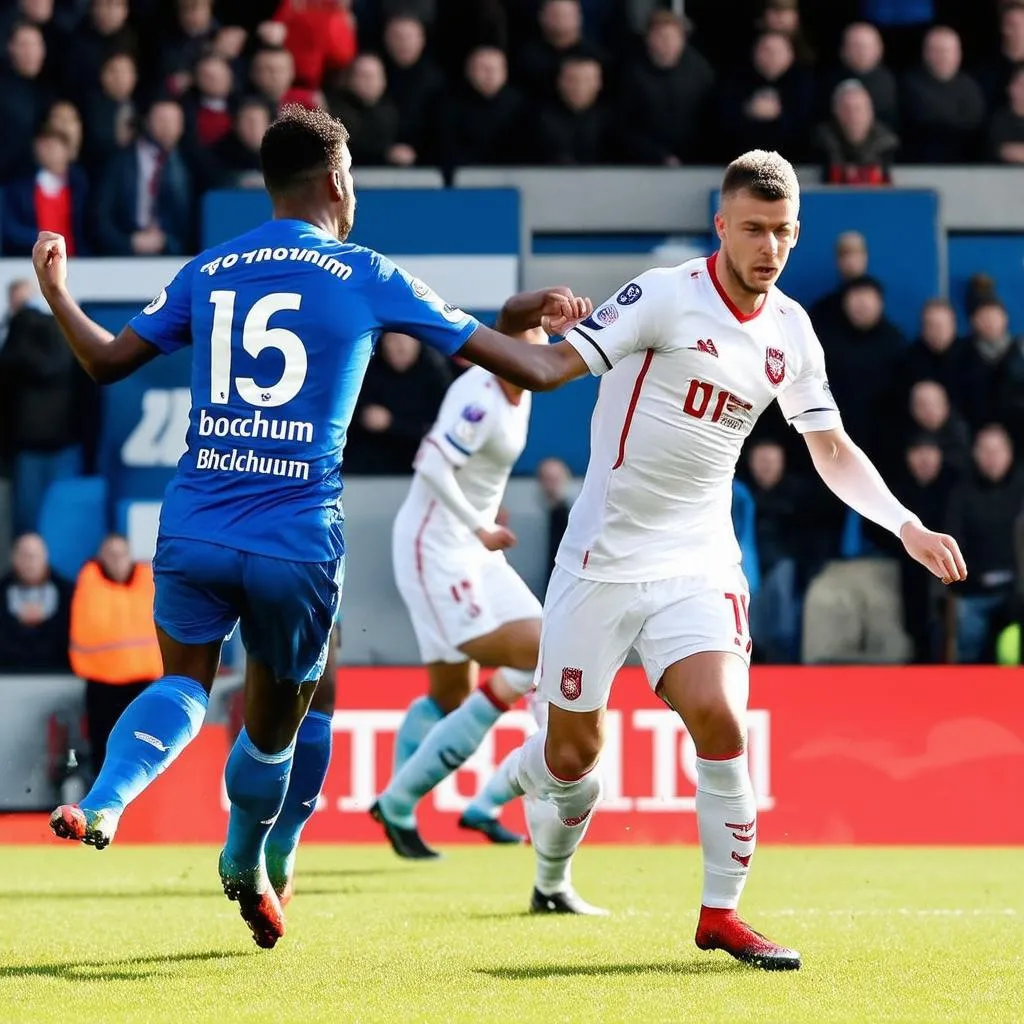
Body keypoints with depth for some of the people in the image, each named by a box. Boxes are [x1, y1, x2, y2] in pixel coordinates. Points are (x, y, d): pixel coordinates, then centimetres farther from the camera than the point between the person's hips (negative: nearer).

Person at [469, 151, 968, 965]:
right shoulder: (666, 296, -12)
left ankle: (720, 914, -4)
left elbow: (832, 450, 16)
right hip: (605, 556, -3)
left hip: (699, 563, 3)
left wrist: (908, 526, 5)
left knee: (721, 722, -19)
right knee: (573, 753, 4)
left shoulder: (791, 332, 5)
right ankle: (552, 871, 39)